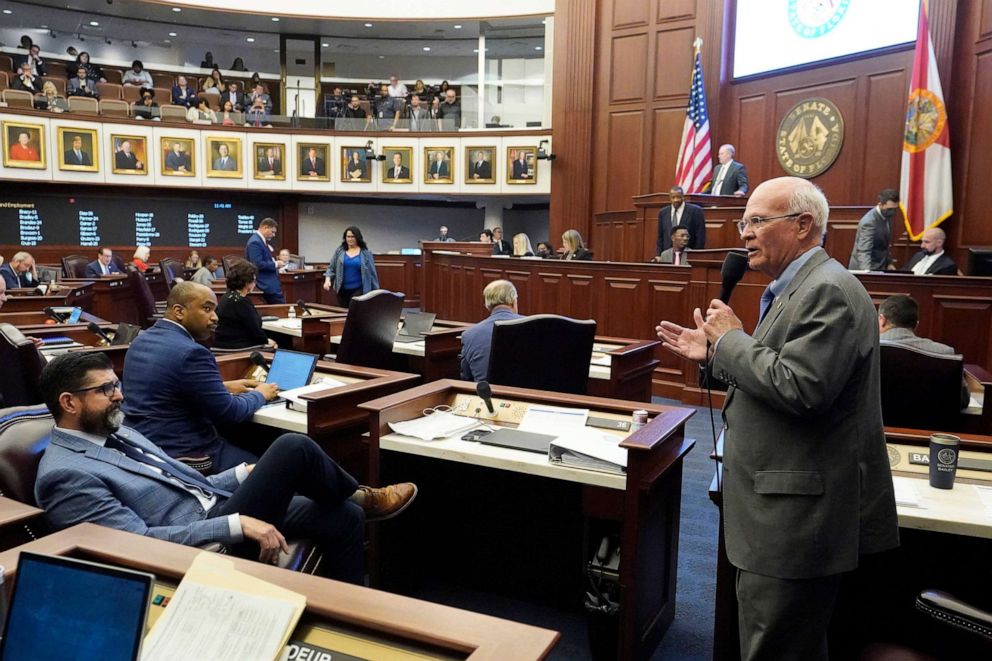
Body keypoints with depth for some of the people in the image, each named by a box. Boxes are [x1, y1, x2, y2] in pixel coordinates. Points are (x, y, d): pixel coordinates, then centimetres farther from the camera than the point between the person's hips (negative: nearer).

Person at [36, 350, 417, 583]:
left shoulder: (117, 434, 15)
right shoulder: (66, 474, -13)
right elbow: (140, 541, -22)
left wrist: (244, 475, 3)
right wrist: (238, 524, -26)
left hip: (212, 508, 9)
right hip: (204, 540, -9)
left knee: (344, 518, 0)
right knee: (293, 448, -19)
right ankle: (363, 497, 10)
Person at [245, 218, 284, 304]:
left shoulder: (260, 240, 15)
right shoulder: (255, 242, -16)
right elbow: (258, 264, -23)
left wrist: (274, 261, 7)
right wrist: (275, 264, -14)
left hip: (270, 283, 11)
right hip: (267, 284, -11)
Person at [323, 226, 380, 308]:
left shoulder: (366, 253, -1)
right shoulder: (339, 251, 4)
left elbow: (372, 272, 2)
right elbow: (331, 268, 7)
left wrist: (376, 291, 2)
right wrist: (327, 280, -12)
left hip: (358, 290, -3)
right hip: (342, 289, 3)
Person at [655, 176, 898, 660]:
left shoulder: (829, 291, -19)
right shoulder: (794, 288, 14)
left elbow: (799, 388, -27)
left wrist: (732, 338, -15)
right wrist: (714, 353, 8)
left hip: (797, 516, -10)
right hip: (781, 511, 11)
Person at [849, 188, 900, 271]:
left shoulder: (886, 216, 2)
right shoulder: (869, 222, -24)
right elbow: (863, 251, -32)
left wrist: (888, 262, 16)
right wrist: (867, 271, -45)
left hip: (880, 267, 8)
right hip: (867, 268, -8)